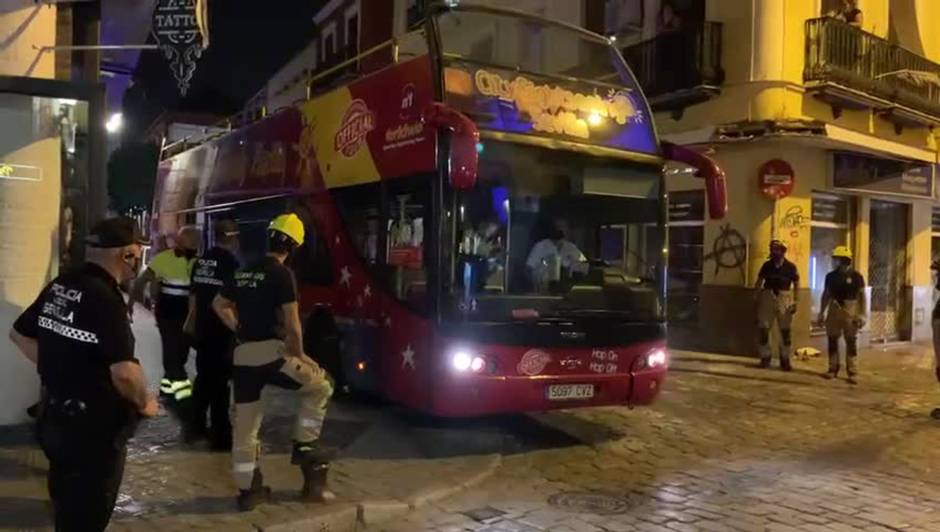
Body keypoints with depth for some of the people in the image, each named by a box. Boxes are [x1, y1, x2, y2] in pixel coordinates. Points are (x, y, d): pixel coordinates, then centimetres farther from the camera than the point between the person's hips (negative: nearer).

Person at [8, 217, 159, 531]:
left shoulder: (58, 286, 1)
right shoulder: (105, 299, -24)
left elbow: (19, 334, 15)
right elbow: (124, 372, -31)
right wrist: (145, 404, -13)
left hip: (54, 414, 8)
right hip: (93, 425, -8)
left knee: (66, 501, 25)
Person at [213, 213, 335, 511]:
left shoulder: (244, 272, 14)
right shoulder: (281, 274, -9)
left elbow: (219, 304, 26)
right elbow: (291, 323, -12)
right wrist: (299, 355, 0)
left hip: (242, 356, 7)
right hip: (270, 353, -7)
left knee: (245, 425, 12)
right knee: (320, 386, 14)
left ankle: (248, 490, 19)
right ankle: (304, 445, 13)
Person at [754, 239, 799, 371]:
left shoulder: (790, 267, -3)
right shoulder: (767, 265, 3)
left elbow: (796, 285, 1)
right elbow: (759, 282, 8)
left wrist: (795, 302, -5)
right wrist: (757, 299, 3)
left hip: (784, 298, -2)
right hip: (767, 297, 2)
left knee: (785, 330, 4)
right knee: (763, 328, 0)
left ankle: (785, 360, 14)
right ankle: (765, 357, 12)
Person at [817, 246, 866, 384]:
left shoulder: (856, 276, -5)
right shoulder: (831, 276, 6)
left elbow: (862, 296, -4)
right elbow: (826, 295, 12)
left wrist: (862, 314, -10)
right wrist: (822, 312, 9)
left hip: (850, 310, -4)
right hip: (834, 308, 4)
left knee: (851, 342, -1)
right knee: (832, 340, 6)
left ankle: (851, 372, 2)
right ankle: (833, 369, 15)